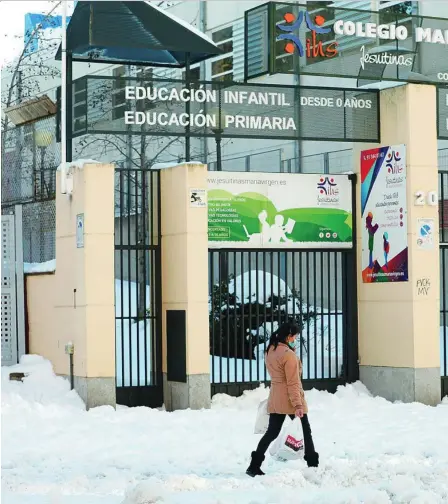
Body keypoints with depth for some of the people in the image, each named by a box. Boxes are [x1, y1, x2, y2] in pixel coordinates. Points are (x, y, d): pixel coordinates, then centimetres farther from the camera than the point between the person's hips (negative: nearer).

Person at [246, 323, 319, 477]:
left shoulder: (269, 351, 6)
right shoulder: (288, 354, -19)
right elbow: (293, 382, -21)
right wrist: (297, 404, -20)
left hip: (275, 399, 7)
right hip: (290, 399, -7)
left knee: (271, 432, 9)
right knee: (305, 431, 8)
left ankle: (254, 466, 3)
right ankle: (313, 464, 15)